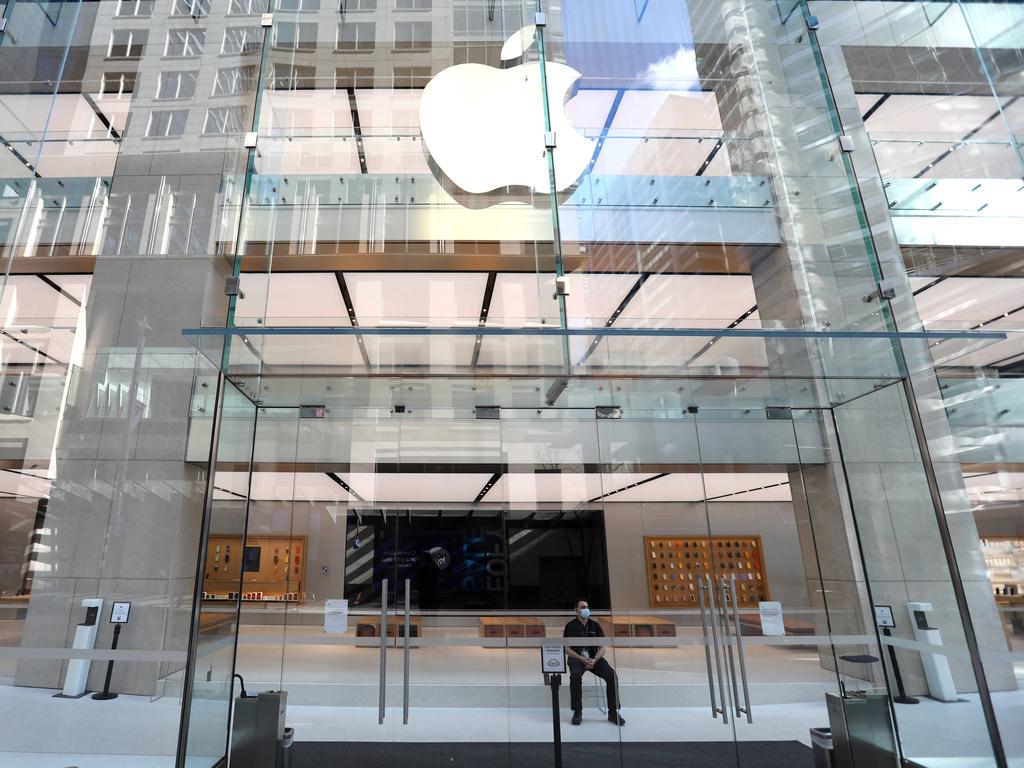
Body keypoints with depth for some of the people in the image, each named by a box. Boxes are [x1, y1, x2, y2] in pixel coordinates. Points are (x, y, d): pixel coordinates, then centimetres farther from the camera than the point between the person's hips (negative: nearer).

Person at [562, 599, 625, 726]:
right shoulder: (570, 626, 3)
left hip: (594, 658, 3)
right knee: (575, 676, -35)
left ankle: (613, 712, -12)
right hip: (576, 658, -3)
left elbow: (602, 648, 7)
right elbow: (566, 649, -3)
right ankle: (577, 712, -20)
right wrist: (582, 659, -16)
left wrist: (594, 660, -13)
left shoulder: (595, 625, 11)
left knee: (612, 675, -23)